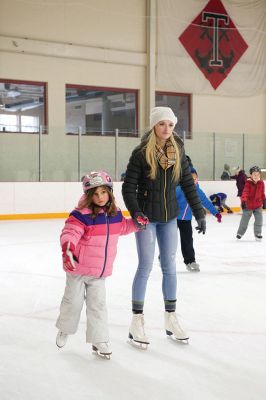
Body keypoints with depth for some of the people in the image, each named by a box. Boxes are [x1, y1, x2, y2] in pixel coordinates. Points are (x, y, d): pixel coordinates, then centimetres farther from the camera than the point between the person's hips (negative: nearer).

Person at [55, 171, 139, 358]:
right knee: (73, 301, 12)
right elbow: (70, 232, -33)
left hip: (100, 271, 4)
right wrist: (68, 248, -52)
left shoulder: (115, 214, 0)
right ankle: (65, 330, 37)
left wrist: (137, 222, 6)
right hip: (78, 268, -4)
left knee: (98, 304, 7)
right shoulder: (82, 215, -21)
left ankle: (100, 340, 17)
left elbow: (123, 227, 21)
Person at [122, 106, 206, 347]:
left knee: (169, 266, 10)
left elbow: (188, 185, 4)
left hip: (169, 217, 4)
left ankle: (171, 318, 22)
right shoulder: (141, 153, -12)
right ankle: (137, 321, 9)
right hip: (146, 217, -4)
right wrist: (136, 213, -26)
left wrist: (199, 213, 2)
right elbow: (128, 187, -13)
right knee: (146, 267, -2)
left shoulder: (178, 153, 0)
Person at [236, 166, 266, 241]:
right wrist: (243, 200, -43)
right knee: (244, 220, 9)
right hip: (248, 205, -3)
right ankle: (240, 233, 29)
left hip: (258, 205, 3)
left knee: (259, 219, -6)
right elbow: (245, 192, -30)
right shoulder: (248, 182, -18)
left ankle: (257, 234, 10)